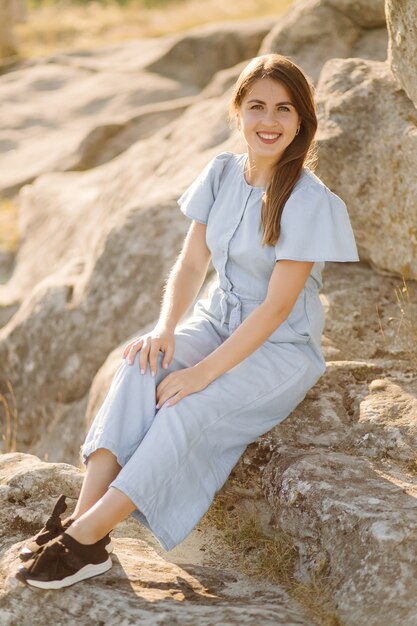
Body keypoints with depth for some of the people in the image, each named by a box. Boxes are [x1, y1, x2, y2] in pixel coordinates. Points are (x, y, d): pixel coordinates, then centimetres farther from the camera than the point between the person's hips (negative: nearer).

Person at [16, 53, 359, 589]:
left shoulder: (311, 201, -17)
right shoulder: (221, 174, 1)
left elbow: (277, 307, -21)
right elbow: (190, 265, 1)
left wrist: (204, 372, -27)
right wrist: (165, 330, -19)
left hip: (282, 348, -5)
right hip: (217, 321, 5)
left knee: (192, 405, -31)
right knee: (141, 365, -26)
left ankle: (86, 538, -31)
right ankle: (83, 516, -34)